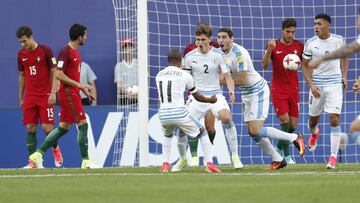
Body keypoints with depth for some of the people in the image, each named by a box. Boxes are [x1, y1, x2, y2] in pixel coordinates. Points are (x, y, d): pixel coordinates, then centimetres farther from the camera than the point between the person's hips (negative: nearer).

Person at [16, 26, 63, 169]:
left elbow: (54, 72, -4)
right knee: (30, 128, -3)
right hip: (30, 97, 4)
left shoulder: (45, 50, -6)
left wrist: (53, 93, -13)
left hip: (45, 96, -4)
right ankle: (32, 161, 0)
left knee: (47, 127, -8)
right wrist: (20, 98, 14)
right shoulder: (22, 54, 8)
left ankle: (55, 149, 21)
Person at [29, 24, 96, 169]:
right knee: (83, 124, -9)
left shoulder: (75, 52, 16)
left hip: (73, 93, 10)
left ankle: (38, 154, 13)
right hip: (68, 93, -10)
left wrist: (84, 89, 20)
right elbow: (59, 75, -19)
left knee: (63, 127, 10)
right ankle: (85, 161, -6)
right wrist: (79, 85, -19)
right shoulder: (65, 52, -14)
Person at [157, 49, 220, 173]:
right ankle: (210, 164, 6)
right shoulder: (185, 75, 0)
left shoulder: (159, 75, 12)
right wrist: (211, 100, 32)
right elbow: (197, 97, 12)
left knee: (167, 135, 36)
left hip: (163, 115, 4)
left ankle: (165, 165, 21)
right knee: (203, 133, 18)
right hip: (179, 113, -4)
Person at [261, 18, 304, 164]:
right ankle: (287, 155, -8)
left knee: (293, 125, 2)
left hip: (293, 89, 3)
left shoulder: (299, 46, 2)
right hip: (278, 89, -3)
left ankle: (279, 148, 27)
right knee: (284, 120, -16)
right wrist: (269, 50, -29)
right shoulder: (274, 46, -6)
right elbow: (264, 66, -15)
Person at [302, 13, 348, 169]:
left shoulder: (339, 40, -3)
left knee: (335, 120, -12)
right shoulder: (310, 43, -5)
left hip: (335, 84, -1)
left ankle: (333, 157, -9)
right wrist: (311, 85, -10)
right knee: (313, 118, 14)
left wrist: (344, 77, 9)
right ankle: (314, 133, 53)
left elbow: (344, 57, 17)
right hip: (317, 85, 1)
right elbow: (305, 65, 1)